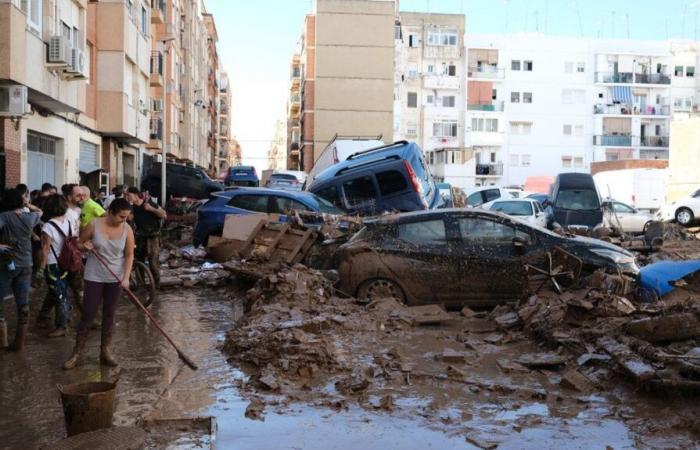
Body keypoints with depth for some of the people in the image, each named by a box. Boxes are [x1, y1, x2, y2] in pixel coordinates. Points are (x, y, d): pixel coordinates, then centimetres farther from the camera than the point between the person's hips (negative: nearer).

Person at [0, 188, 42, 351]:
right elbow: (39, 212, 24)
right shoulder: (29, 217, 0)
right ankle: (19, 343, 14)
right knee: (23, 304, 9)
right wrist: (27, 204, 17)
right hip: (25, 266, 4)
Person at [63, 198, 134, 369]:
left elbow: (129, 256, -3)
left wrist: (126, 277, -13)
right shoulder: (94, 225, -12)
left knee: (109, 315, 9)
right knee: (88, 314, -1)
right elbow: (79, 244, 3)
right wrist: (85, 246, -20)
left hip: (115, 278, 2)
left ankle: (105, 350, 19)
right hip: (94, 276, -2)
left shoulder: (127, 230, -8)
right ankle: (77, 352, 9)